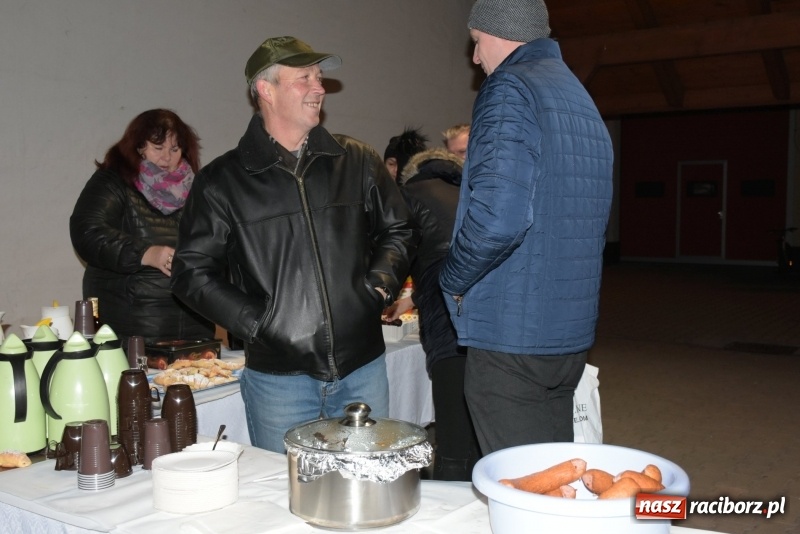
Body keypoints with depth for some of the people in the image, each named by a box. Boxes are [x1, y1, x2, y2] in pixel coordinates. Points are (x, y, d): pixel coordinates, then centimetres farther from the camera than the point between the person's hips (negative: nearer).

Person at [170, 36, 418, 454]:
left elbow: (398, 230, 16)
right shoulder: (222, 181, -2)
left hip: (363, 366, 3)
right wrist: (256, 320, -12)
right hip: (277, 375, -2)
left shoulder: (357, 161, 5)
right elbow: (192, 271, 0)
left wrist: (382, 280, -3)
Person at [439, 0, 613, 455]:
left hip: (511, 337, -9)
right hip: (572, 334, 9)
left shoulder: (510, 88, -11)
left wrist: (453, 282, -9)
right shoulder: (582, 98, 16)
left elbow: (498, 216, -27)